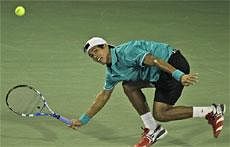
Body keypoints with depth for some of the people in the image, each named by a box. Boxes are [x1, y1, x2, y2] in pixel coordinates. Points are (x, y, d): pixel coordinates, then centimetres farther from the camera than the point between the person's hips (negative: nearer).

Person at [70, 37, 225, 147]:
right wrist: (83, 119, 25)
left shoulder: (124, 52, -19)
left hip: (174, 65, -9)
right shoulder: (112, 71, 11)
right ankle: (153, 129, 9)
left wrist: (179, 76, -40)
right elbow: (104, 95, 24)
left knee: (159, 114, -10)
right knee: (129, 86, 4)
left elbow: (153, 60, -29)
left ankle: (212, 112, -2)